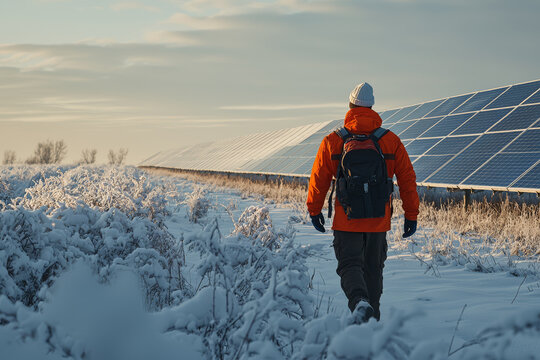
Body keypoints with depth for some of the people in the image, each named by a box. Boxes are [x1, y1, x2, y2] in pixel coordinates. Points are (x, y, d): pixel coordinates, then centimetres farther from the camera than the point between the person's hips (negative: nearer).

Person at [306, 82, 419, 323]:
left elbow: (319, 178, 1)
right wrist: (411, 215, 9)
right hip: (379, 221, 2)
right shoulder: (391, 141, 0)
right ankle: (372, 319, 23)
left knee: (350, 265, 2)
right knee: (373, 268, 16)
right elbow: (407, 179, 1)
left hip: (347, 219, -2)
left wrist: (314, 210, 14)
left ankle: (360, 302, -27)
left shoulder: (333, 141, -5)